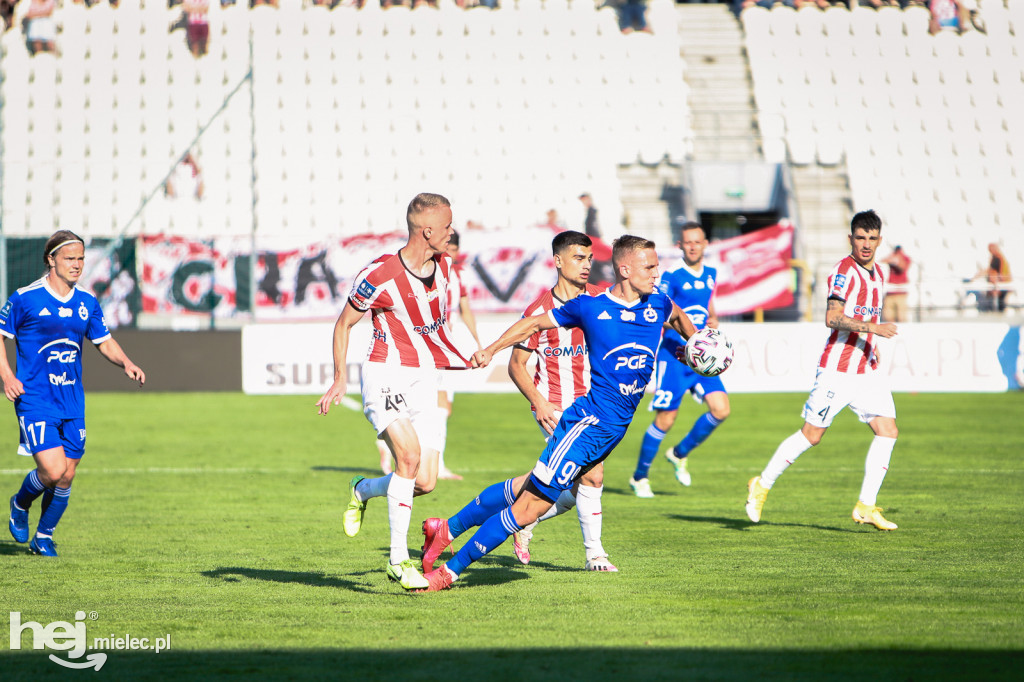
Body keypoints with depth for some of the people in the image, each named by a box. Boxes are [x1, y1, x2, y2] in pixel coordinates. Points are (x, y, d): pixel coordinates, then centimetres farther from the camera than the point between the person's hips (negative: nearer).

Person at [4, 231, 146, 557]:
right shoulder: (25, 298, -8)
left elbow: (105, 342, 17)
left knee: (66, 476, 5)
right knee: (52, 471, -16)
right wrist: (6, 376, -13)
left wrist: (126, 363, -2)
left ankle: (44, 536, 26)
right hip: (35, 400, -5)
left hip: (73, 404, 5)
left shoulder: (87, 303, 7)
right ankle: (20, 504, 16)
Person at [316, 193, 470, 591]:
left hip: (424, 379, 6)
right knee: (409, 454, -27)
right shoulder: (380, 275, -14)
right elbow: (344, 322, -1)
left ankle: (363, 491, 29)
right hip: (386, 375, -6)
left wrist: (466, 356, 21)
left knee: (425, 482, -4)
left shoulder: (443, 266, 6)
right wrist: (340, 379, -5)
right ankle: (398, 559, -21)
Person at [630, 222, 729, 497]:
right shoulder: (672, 276, -10)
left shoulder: (710, 274, 10)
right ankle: (640, 477, 15)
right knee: (665, 419, -4)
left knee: (720, 409, -8)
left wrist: (712, 319, 5)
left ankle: (680, 454, 16)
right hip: (674, 353, -6)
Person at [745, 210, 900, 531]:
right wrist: (871, 327, -29)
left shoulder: (878, 273, 14)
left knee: (887, 430, -5)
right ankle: (762, 485, 14)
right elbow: (832, 317, -23)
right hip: (837, 369, -7)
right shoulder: (844, 270, -13)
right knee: (812, 434, -3)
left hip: (867, 370, 7)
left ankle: (866, 506, -2)